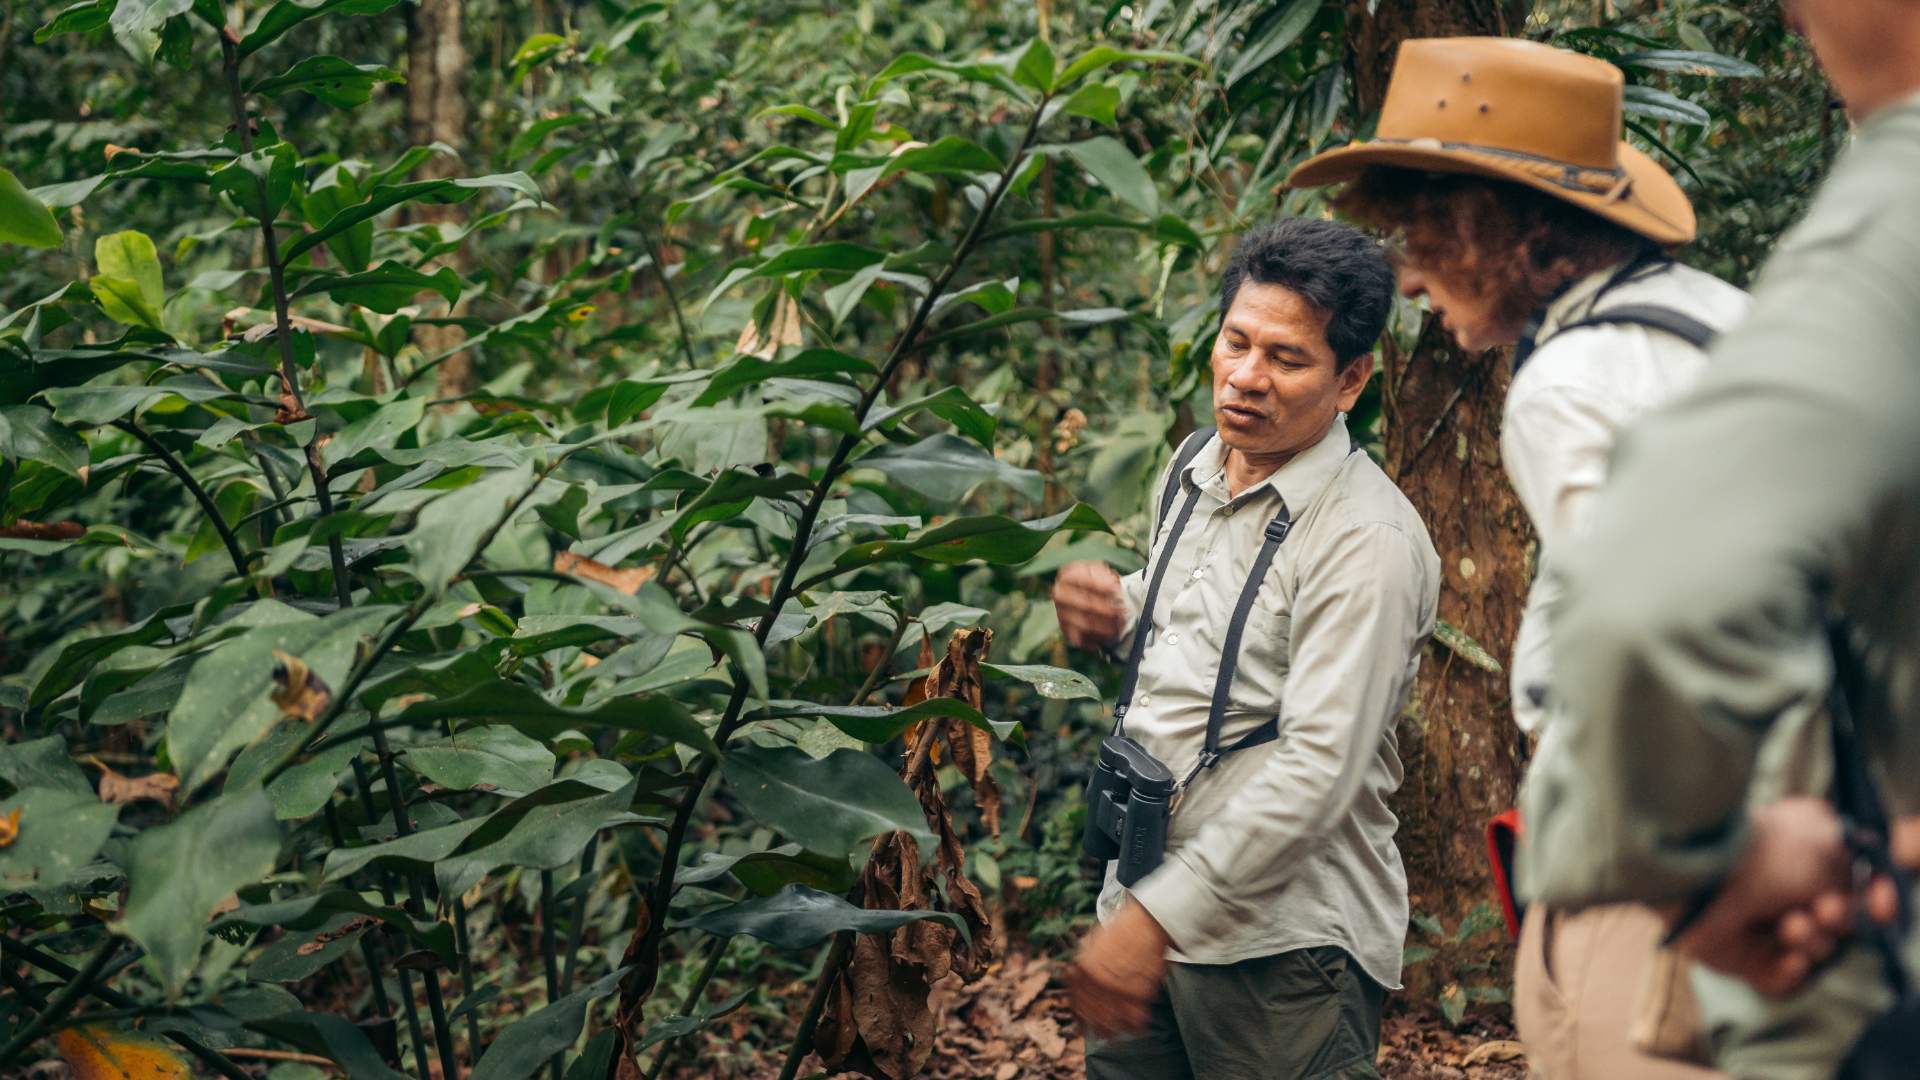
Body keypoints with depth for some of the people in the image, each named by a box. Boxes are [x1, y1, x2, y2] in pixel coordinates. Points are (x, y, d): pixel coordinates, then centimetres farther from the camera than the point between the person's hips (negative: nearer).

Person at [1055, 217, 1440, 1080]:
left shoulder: (1366, 541, -19)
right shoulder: (1195, 467, 7)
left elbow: (1318, 771, -24)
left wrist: (1159, 917, -25)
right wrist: (1117, 613, 3)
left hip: (1283, 943, -7)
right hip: (1151, 894, 7)